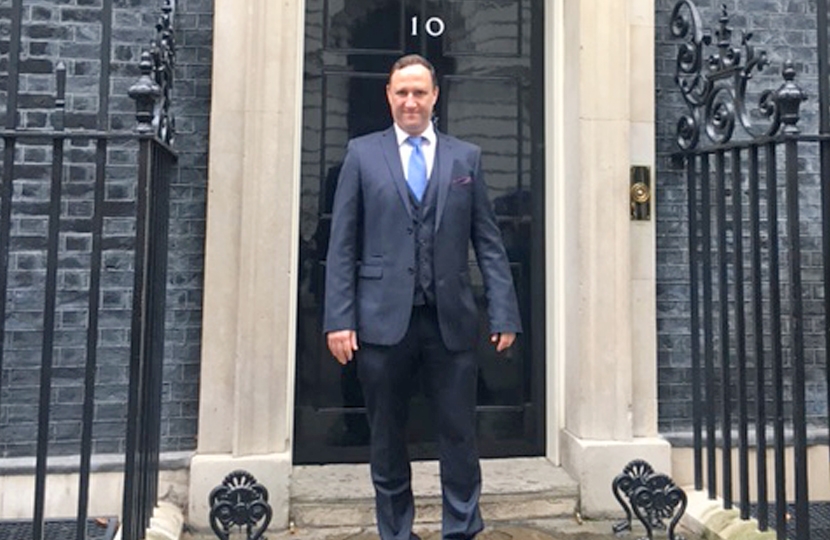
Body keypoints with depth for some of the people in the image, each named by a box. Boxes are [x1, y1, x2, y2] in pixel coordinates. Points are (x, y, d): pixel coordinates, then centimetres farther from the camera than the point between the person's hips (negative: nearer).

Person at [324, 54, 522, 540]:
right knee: (387, 440, 12)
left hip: (452, 320, 1)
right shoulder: (362, 153, 8)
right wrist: (339, 318, -4)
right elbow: (342, 246, 3)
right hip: (383, 319, 0)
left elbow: (489, 243, 7)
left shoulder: (467, 156, 10)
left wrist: (504, 313, -1)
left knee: (460, 435, 6)